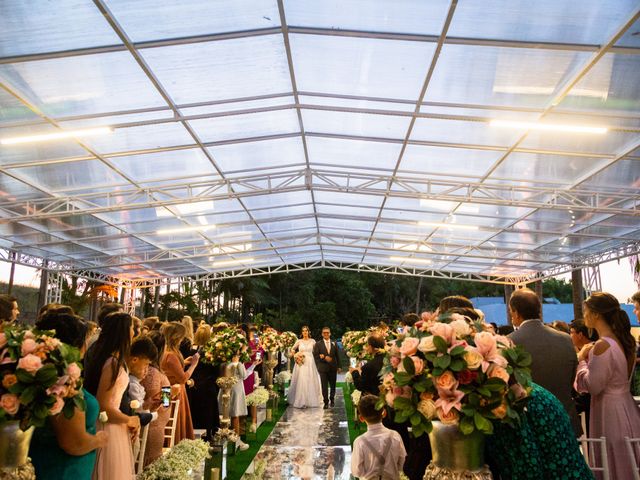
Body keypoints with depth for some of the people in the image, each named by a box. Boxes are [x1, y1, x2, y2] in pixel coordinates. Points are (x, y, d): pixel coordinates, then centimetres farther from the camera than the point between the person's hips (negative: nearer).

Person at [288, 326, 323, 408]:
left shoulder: (312, 341, 5)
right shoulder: (299, 341, 4)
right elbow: (292, 349, 11)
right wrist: (295, 356, -4)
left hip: (310, 363, 1)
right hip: (301, 363, -1)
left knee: (310, 381, 3)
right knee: (301, 381, -5)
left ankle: (311, 400, 14)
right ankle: (300, 401, 1)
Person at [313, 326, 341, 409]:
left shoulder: (334, 344, 7)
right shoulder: (318, 344, 0)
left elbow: (337, 355, 9)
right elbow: (315, 355, -6)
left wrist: (338, 366, 7)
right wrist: (324, 358, -17)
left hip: (333, 367, 2)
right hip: (323, 368, -2)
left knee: (333, 385, 11)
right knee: (324, 386, -2)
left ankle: (332, 399, 32)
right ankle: (326, 402, 9)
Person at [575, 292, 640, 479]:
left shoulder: (603, 346, -24)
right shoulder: (624, 340, 4)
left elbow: (593, 387, -18)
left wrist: (582, 360, -8)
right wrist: (590, 357, 11)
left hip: (609, 411, -9)